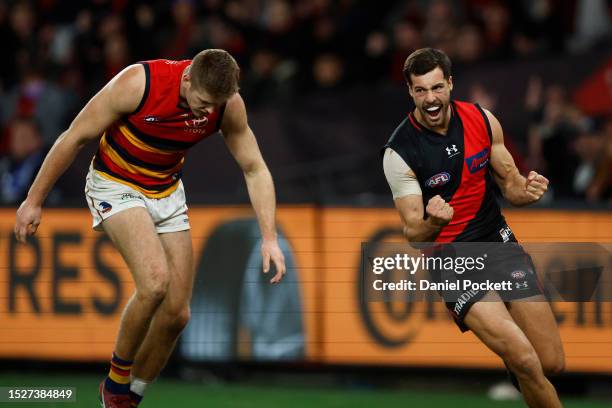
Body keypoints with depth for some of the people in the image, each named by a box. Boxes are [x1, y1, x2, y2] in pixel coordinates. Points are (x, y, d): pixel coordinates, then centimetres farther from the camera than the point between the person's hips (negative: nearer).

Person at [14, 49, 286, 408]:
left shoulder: (229, 105, -17)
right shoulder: (138, 83, -30)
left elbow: (255, 168, -4)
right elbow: (75, 138, -18)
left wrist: (269, 237, -14)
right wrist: (34, 201, -12)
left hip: (167, 192, 5)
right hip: (115, 186, -5)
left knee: (176, 313, 0)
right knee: (155, 280, -28)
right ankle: (117, 379, -7)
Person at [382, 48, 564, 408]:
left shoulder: (482, 120, -2)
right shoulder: (399, 152, -14)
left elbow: (510, 184, 10)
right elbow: (414, 234, -13)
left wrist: (527, 190, -14)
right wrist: (433, 223, -36)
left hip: (499, 242, 4)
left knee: (552, 364, 0)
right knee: (525, 361, -22)